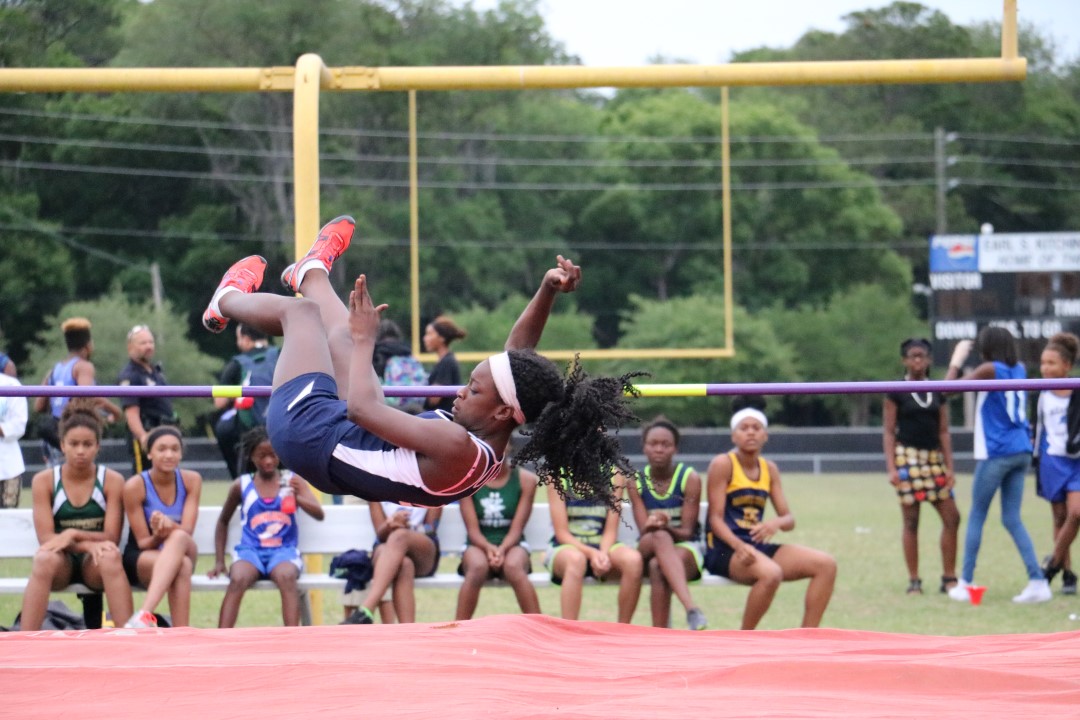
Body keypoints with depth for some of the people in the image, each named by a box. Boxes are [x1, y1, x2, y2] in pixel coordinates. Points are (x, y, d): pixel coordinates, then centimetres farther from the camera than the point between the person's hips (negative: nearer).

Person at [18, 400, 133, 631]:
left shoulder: (112, 481, -1)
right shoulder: (44, 481, -1)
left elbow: (111, 538, -5)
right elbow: (46, 537, -9)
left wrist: (73, 535, -21)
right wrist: (89, 544, -23)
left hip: (95, 564, 0)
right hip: (62, 562, 0)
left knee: (110, 557, -35)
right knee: (44, 559, -35)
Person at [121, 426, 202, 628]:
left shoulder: (191, 480, -4)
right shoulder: (135, 486, -12)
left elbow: (187, 532, -14)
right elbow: (143, 543, -10)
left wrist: (170, 527, -38)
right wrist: (158, 536, -35)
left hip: (180, 554, 3)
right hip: (140, 560, -3)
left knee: (179, 538, -37)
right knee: (182, 566, -38)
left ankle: (146, 614, -53)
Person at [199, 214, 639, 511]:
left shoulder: (456, 449, -41)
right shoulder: (494, 445, -17)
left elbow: (362, 407, -39)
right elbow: (519, 352, -7)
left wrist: (364, 340, -25)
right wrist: (549, 292, -19)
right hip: (346, 443, 7)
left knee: (301, 311, 18)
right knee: (342, 337, 30)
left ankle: (230, 299, 53)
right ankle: (311, 272, 67)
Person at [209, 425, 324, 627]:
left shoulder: (292, 481, 7)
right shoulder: (241, 486, 8)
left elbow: (319, 514, -3)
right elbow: (223, 521, 22)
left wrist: (297, 497, -23)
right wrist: (219, 561, 14)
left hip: (283, 550, 0)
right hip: (251, 551, 0)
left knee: (286, 577, -36)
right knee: (237, 580, -34)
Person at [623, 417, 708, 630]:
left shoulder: (689, 478, -5)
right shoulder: (636, 482, 1)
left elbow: (687, 531, -8)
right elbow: (643, 531, -6)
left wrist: (667, 528, -32)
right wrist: (651, 527, -32)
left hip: (686, 547, -1)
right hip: (649, 547, 1)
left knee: (657, 567, -38)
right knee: (660, 537, -38)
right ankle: (691, 608, -57)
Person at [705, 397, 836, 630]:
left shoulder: (769, 469, 12)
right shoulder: (723, 464, -6)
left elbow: (789, 520, 10)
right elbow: (716, 518, -11)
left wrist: (776, 523, -15)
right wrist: (739, 546, -29)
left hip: (758, 546, 7)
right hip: (725, 549, -7)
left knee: (826, 564, -9)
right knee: (771, 573, -37)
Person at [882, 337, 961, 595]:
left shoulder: (938, 392, 13)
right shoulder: (896, 392, 1)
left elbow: (944, 431, 13)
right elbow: (888, 431, -1)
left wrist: (949, 466, 6)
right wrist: (891, 467, -10)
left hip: (934, 457, 5)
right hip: (908, 456, -5)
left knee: (951, 517, -2)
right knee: (910, 520, -3)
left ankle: (949, 578, 6)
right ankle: (913, 581, 2)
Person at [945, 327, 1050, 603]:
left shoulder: (990, 370, -9)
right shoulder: (1019, 369, 11)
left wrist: (957, 360, 3)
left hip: (996, 453, -6)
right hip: (1021, 452, 6)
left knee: (976, 517, 4)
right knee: (1012, 519, 7)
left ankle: (965, 583, 5)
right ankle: (1038, 582, -4)